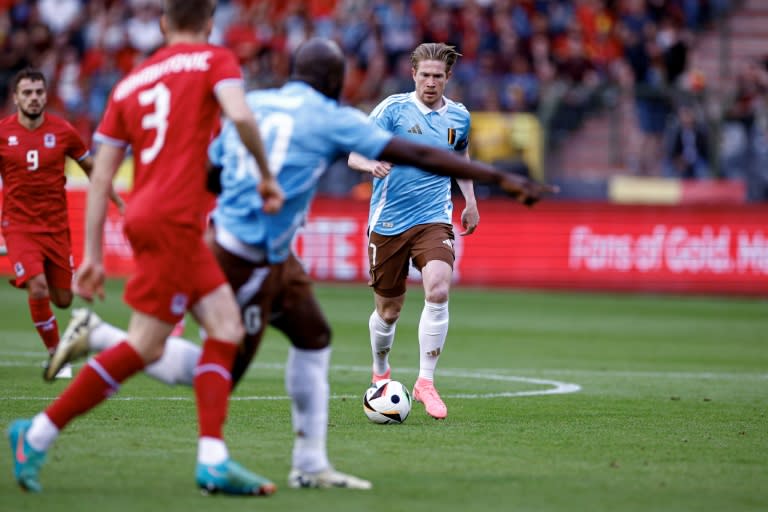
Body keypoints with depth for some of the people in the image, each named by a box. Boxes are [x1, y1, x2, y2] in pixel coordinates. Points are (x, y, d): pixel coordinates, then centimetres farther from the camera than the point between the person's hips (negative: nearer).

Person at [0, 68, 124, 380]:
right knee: (37, 289, -20)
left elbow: (92, 167, 9)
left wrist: (120, 203, 8)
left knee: (63, 300, 6)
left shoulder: (62, 131, -3)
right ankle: (54, 355, -1)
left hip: (56, 226, 2)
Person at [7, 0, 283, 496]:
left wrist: (93, 255, 16)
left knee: (227, 326, 7)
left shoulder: (129, 83, 19)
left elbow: (101, 176, 15)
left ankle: (213, 460, -3)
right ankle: (40, 433, -1)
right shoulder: (215, 60, 3)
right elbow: (241, 115, -18)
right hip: (173, 218, -7)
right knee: (143, 348, -4)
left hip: (147, 214, 7)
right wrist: (267, 176, -4)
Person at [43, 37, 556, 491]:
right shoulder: (331, 119, -8)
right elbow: (420, 155, -9)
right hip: (247, 261, -8)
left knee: (314, 338, 17)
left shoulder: (247, 106, 8)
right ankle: (100, 335, 3)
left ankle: (311, 464, 20)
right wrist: (502, 178, -7)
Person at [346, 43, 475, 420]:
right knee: (388, 311, 7)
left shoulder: (459, 117, 6)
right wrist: (371, 164, -35)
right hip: (388, 222, -1)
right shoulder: (393, 109, -5)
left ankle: (426, 382, -15)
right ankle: (380, 373, 37)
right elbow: (354, 155, -12)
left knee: (438, 292, -23)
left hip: (434, 219, 1)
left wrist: (470, 200, 21)